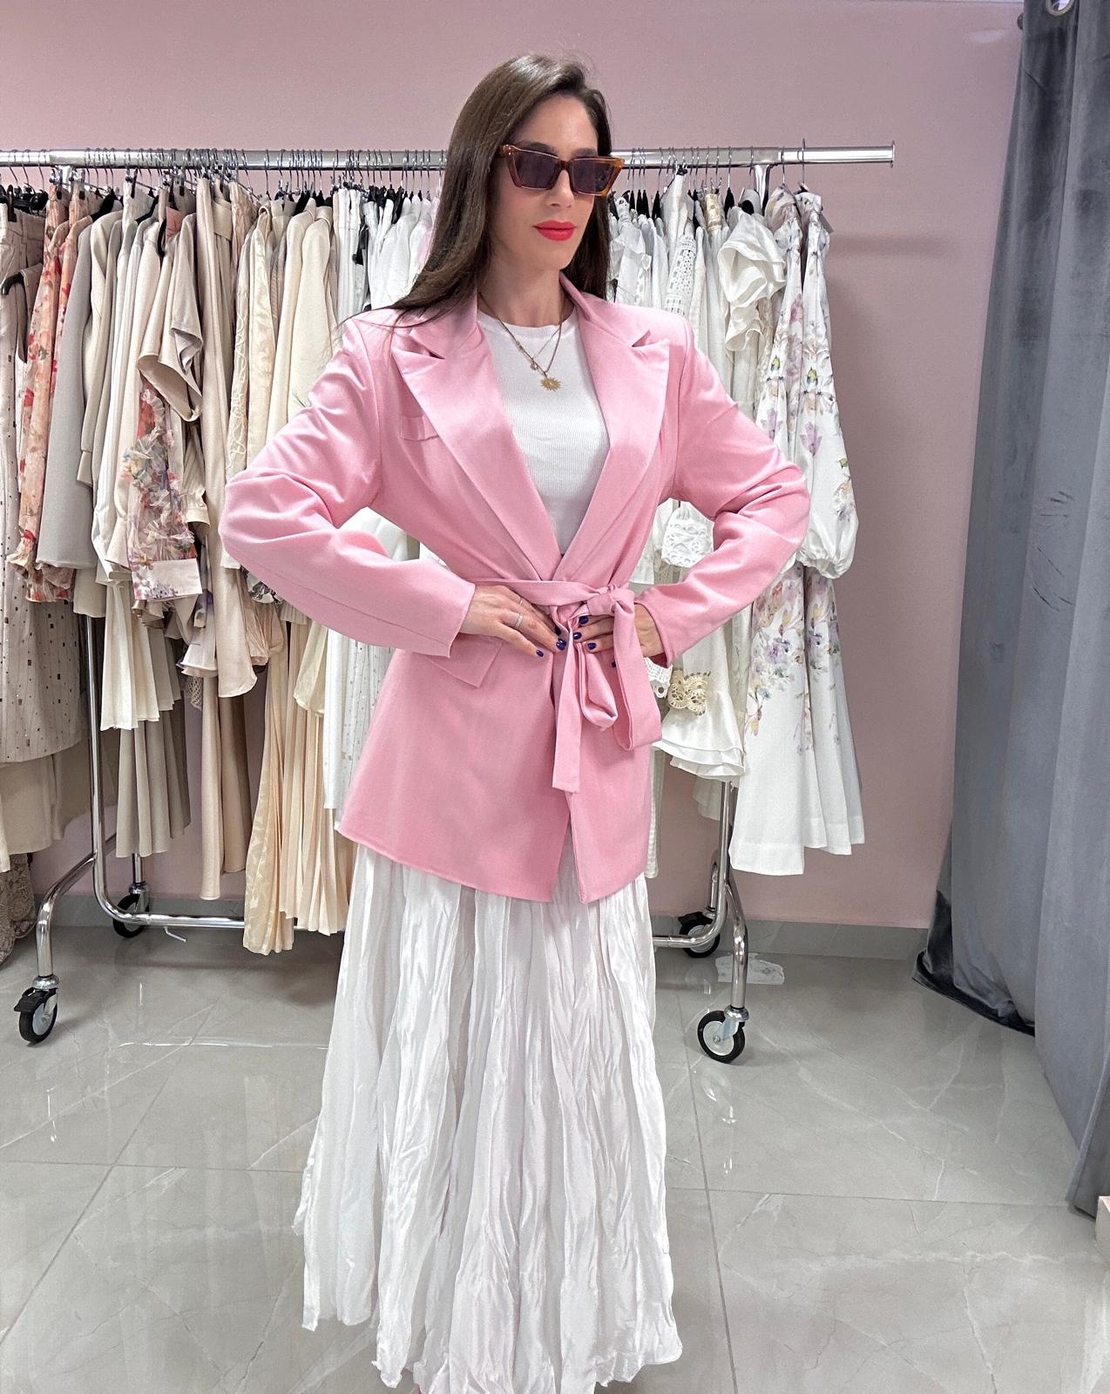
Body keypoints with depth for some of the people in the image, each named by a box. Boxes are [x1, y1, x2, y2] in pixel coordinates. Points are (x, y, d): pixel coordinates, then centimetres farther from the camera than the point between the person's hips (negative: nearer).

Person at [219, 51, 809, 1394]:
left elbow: (773, 497, 14)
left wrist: (673, 614, 2)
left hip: (598, 750, 3)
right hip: (458, 746, -3)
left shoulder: (657, 352, 6)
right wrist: (447, 606, -12)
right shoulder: (397, 355, -3)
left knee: (581, 1049, 15)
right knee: (454, 1053, 10)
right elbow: (263, 514, -10)